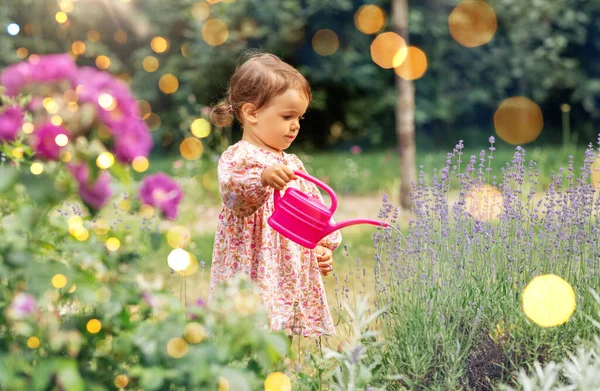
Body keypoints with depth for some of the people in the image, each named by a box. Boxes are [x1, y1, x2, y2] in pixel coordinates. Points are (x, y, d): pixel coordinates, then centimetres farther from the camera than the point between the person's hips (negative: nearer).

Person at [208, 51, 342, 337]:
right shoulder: (237, 158, -5)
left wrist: (325, 247, 13)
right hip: (256, 274, -7)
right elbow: (233, 195, -26)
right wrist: (263, 179, -44)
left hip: (297, 272, 8)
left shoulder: (293, 164, 19)